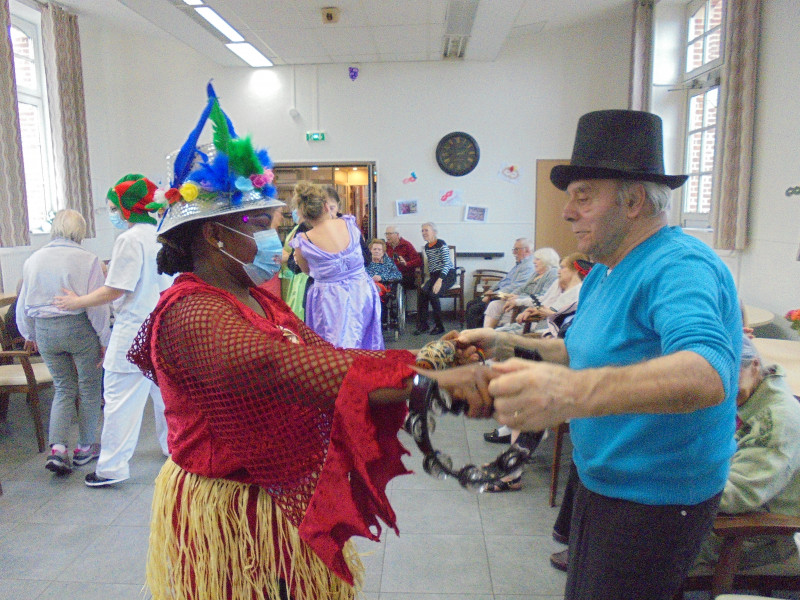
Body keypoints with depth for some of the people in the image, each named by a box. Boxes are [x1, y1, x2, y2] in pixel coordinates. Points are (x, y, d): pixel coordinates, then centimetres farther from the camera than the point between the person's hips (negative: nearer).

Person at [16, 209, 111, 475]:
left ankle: (57, 448, 3)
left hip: (45, 331, 4)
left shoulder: (33, 260, 4)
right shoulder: (87, 259, -11)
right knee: (88, 388, 12)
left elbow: (23, 304, 12)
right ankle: (85, 447, 24)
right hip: (79, 329, -4)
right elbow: (97, 305, -13)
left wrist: (29, 334, 27)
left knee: (63, 389, 16)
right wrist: (104, 340, -3)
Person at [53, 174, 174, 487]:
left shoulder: (130, 239, -16)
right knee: (165, 391, 19)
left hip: (135, 330, -8)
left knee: (119, 398, 0)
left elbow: (114, 290, -17)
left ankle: (112, 467, 7)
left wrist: (77, 302, -2)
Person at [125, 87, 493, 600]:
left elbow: (321, 353, -4)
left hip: (287, 499, 8)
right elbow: (288, 366, -38)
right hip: (230, 513, -8)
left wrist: (425, 366, -17)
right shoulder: (191, 311, -22)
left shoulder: (256, 298, 8)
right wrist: (428, 378, -43)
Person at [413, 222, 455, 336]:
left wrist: (439, 280, -26)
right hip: (434, 275, 6)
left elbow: (447, 264, -17)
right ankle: (422, 325, -19)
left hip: (447, 275, -6)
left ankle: (439, 326, -17)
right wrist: (429, 278, 5)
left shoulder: (441, 244, -9)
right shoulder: (426, 247, 14)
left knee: (433, 293, -30)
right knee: (421, 290, -23)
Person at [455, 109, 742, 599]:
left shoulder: (680, 266, -25)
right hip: (604, 484, 9)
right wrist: (508, 347, 1)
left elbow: (706, 375, -43)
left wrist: (574, 393, -59)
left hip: (656, 501, -9)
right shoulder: (606, 272, 7)